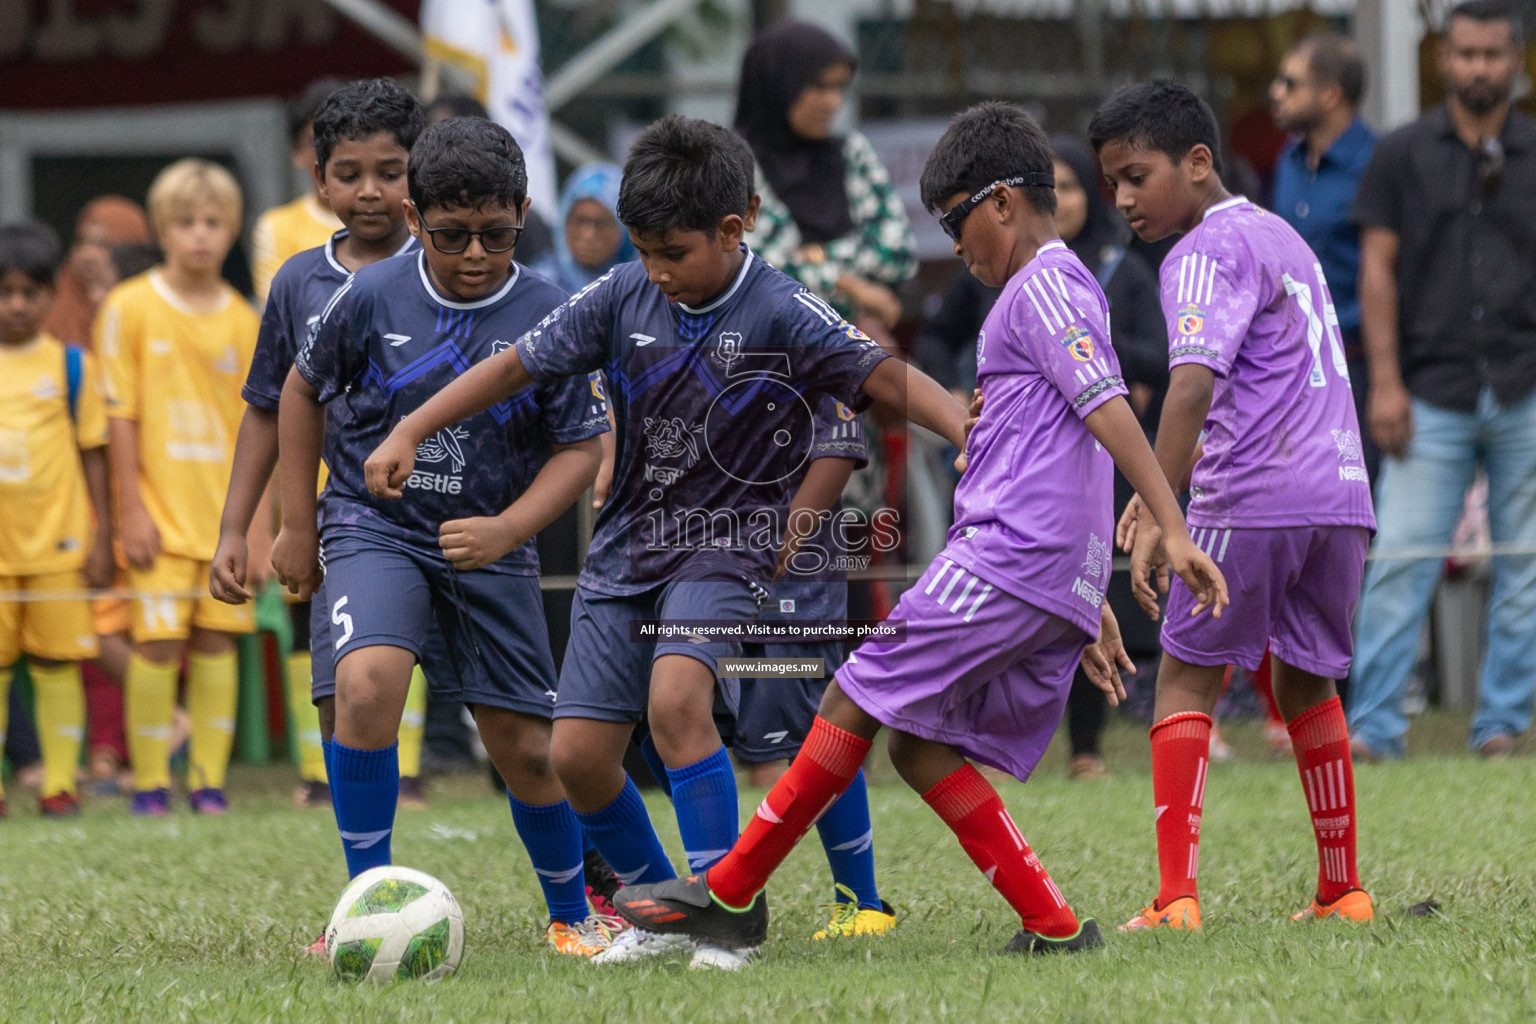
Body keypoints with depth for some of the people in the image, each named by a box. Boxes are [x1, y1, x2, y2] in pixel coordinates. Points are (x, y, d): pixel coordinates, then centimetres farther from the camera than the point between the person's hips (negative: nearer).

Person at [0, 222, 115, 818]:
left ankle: (59, 783, 8)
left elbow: (94, 456, 5)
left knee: (56, 663, 2)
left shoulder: (72, 366, 3)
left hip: (59, 543, -1)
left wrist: (101, 538, 1)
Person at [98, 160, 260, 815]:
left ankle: (208, 780, 9)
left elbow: (254, 425, 10)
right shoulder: (131, 308, -3)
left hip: (227, 511, 3)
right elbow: (121, 415, -3)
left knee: (216, 642, 3)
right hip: (161, 512, -3)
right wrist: (131, 509, -8)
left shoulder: (242, 319, 6)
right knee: (158, 642, -7)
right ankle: (148, 781, 2)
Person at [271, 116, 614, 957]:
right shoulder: (372, 298, -10)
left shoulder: (547, 317, -10)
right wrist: (298, 527, 9)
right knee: (366, 683, -27)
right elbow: (302, 391, 7)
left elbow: (581, 447, -3)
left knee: (525, 750, 3)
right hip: (375, 528, -1)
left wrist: (508, 529, -18)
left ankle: (571, 916, 28)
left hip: (490, 544, 1)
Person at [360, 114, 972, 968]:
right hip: (627, 548, 5)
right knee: (579, 755, -1)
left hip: (725, 547, -5)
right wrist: (409, 434, 4)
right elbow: (518, 364, 6)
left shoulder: (782, 314, -14)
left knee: (676, 699, -31)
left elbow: (888, 380, -20)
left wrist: (967, 429, -38)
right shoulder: (623, 298, -2)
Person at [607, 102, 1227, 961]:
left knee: (859, 698, -6)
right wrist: (1092, 604, 30)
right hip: (1062, 579, 10)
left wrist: (1176, 533, -28)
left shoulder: (1041, 288, -6)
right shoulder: (1065, 288, 25)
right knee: (922, 746, 7)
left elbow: (1109, 413, -18)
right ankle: (1053, 928, -1)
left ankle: (732, 895, -1)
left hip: (1009, 555, -10)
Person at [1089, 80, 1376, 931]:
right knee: (1306, 685, 20)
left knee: (1186, 677, 1)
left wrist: (1157, 516, -26)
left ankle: (1175, 899, -8)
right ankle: (1341, 890, 23)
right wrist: (1162, 487, 31)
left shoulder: (1206, 254, -7)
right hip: (1341, 490, 8)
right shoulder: (1280, 235, 21)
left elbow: (1194, 385, -22)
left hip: (1253, 501, -8)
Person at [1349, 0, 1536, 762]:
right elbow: (1377, 270, 3)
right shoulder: (1404, 156, 6)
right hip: (1433, 397, -1)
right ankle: (1372, 728, -5)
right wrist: (1385, 382, -5)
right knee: (1400, 561, -7)